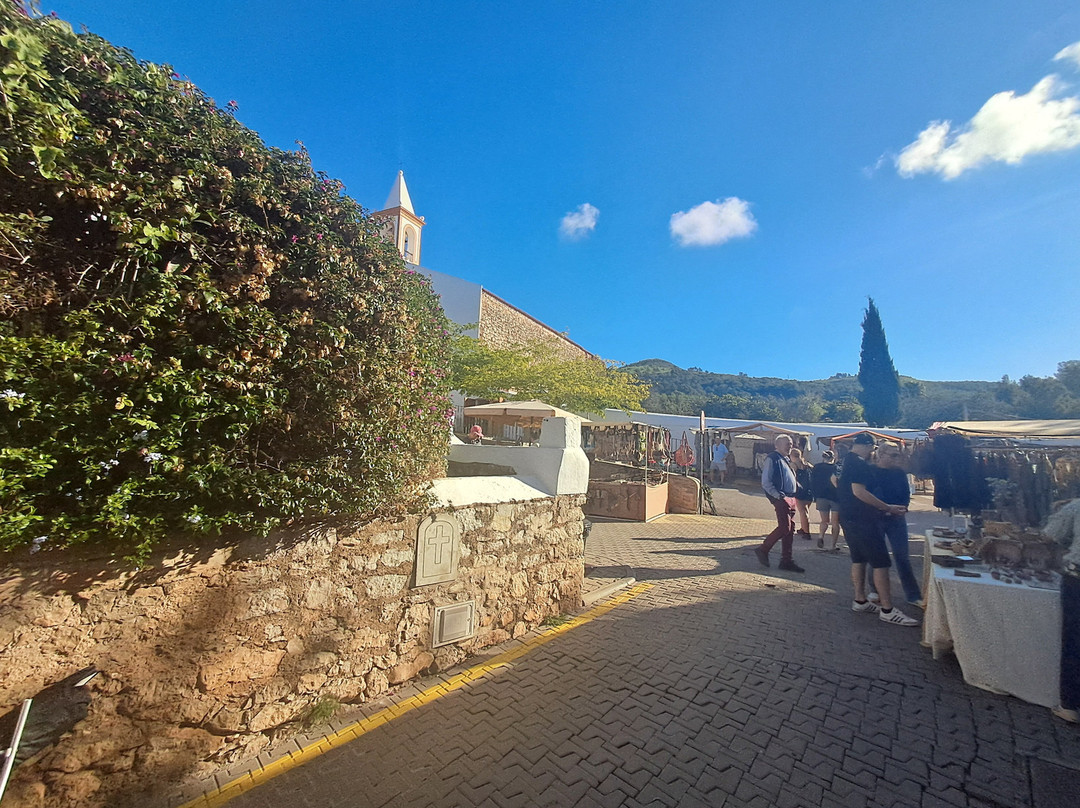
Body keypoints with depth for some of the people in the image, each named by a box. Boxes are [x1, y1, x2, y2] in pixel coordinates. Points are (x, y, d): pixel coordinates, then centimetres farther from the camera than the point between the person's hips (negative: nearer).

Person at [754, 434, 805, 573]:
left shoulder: (785, 460, 18)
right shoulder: (772, 459, -10)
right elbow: (765, 482, -16)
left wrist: (792, 498, 15)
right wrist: (779, 496, -19)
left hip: (790, 499, 9)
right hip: (781, 499, -9)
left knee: (790, 530, 9)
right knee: (784, 528, -12)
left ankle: (786, 561, 16)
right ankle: (763, 550, 2)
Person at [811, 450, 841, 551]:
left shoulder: (816, 468, 4)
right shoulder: (837, 468, -3)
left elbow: (812, 484, 4)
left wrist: (815, 497, 10)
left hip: (821, 497, 2)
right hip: (836, 497, -2)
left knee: (824, 521, 14)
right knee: (835, 523, 7)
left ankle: (821, 536, -13)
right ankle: (833, 546, 2)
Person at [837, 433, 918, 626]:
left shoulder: (846, 462, 14)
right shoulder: (859, 464, -17)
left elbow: (836, 482, 27)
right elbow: (859, 491, -26)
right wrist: (888, 508, -20)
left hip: (849, 518, 10)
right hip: (862, 520, -10)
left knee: (859, 559, 16)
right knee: (881, 562, -5)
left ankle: (860, 600, 23)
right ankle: (887, 610, -1)